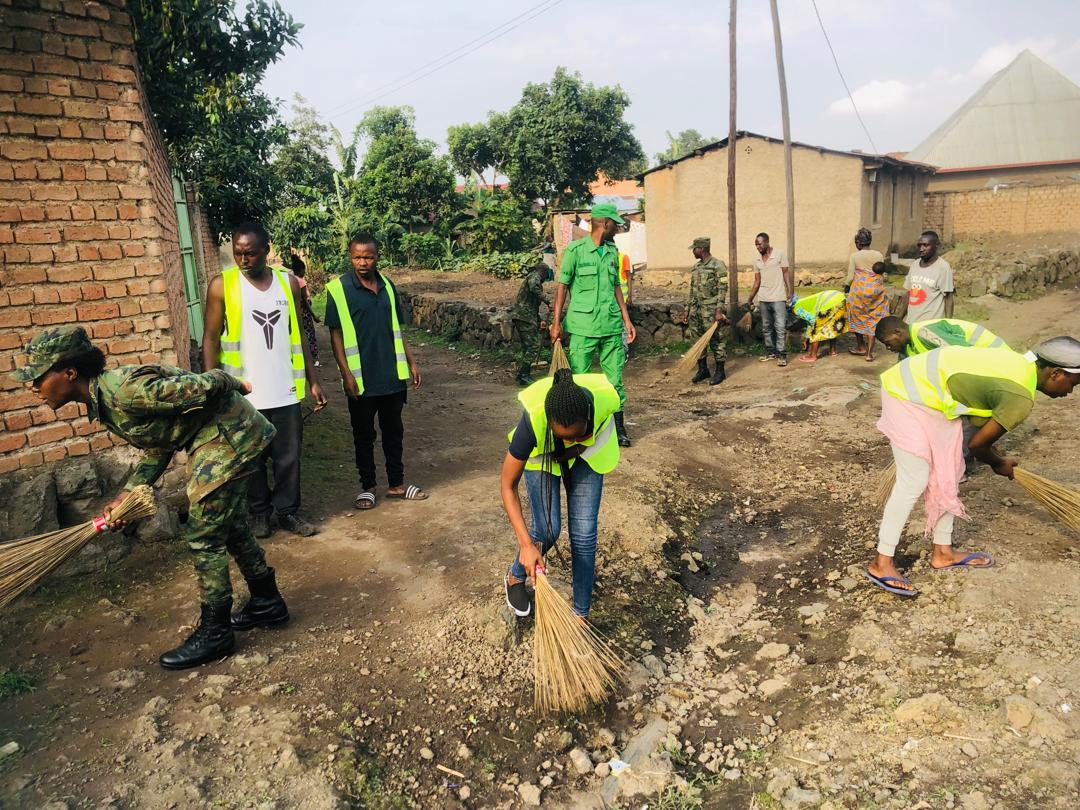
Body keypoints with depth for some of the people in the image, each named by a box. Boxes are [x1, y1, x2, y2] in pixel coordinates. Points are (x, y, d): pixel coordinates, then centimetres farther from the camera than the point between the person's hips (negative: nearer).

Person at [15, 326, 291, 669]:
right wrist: (126, 495, 2)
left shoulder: (123, 389, -27)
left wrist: (235, 386, -7)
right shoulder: (104, 401, 5)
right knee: (230, 526, 19)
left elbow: (203, 386, -26)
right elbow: (158, 448, 11)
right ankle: (267, 603, 35)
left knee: (203, 534, -3)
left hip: (229, 433, -10)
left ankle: (214, 632, 12)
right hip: (213, 438, 10)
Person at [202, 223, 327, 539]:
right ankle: (259, 512, 28)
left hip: (286, 391, 2)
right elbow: (211, 338, -2)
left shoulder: (288, 282, 4)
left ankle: (287, 510, 24)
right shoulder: (222, 285, -4)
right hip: (244, 393, -2)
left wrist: (313, 380, 8)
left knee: (289, 456, 8)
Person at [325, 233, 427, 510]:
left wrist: (411, 362, 9)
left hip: (392, 375, 4)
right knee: (364, 434, 9)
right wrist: (346, 374, -14)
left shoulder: (387, 286, 7)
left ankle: (396, 483, 26)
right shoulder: (338, 289, -7)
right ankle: (367, 486, 22)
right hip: (361, 378, -4)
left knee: (394, 430, 13)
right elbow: (336, 334, -7)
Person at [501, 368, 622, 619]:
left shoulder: (605, 399, -38)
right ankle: (515, 577, 24)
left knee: (584, 533, -4)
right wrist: (526, 544, -34)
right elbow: (508, 486, -31)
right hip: (542, 454, -2)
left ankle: (581, 614, 13)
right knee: (548, 530, -9)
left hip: (586, 455, 2)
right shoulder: (533, 420, -42)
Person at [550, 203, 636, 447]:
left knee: (615, 378, 7)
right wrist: (556, 322, -5)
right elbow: (562, 286, -2)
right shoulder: (575, 249, -4)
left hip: (612, 326, 5)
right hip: (583, 326, -5)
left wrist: (627, 319, 15)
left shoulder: (613, 252, 13)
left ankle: (618, 427, 18)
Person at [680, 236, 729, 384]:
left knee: (715, 340, -2)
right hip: (696, 309, 7)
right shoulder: (696, 267, 14)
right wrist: (687, 309, 16)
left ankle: (720, 371, 7)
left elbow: (722, 289, -13)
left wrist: (719, 311, -19)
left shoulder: (718, 265, -8)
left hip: (711, 310, -7)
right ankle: (703, 369, 20)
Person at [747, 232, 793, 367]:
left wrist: (790, 292, -13)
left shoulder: (779, 254, -4)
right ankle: (770, 352, 21)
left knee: (780, 327, -7)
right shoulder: (757, 261, 10)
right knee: (766, 328, 11)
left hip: (778, 298, -5)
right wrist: (750, 299, 12)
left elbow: (786, 274, -4)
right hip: (763, 299, 5)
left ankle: (781, 355, -3)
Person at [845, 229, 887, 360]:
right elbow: (882, 276, 5)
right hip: (876, 290, 2)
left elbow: (850, 277, -6)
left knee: (858, 318, 17)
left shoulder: (854, 256, -6)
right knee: (872, 321, 5)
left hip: (859, 290, -2)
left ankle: (861, 347, 28)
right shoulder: (879, 255, 2)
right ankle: (869, 353, 3)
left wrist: (846, 287, 12)